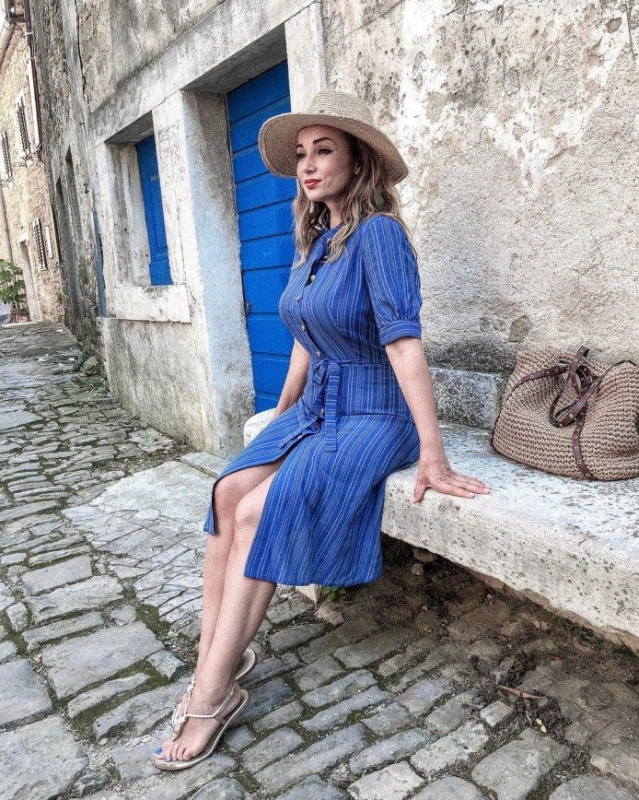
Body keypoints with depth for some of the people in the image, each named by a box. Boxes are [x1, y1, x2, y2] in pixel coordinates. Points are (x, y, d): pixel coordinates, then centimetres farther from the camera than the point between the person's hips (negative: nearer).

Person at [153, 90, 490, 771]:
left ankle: (215, 692, -8)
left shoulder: (378, 232, -15)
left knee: (258, 513, -23)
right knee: (227, 492, -14)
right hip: (314, 409, 8)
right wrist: (280, 416, 19)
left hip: (374, 418, -7)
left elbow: (403, 339, -24)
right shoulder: (314, 241, 11)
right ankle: (215, 656, -5)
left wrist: (432, 457, -26)